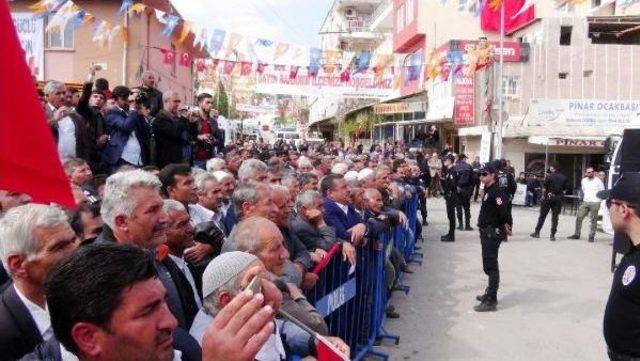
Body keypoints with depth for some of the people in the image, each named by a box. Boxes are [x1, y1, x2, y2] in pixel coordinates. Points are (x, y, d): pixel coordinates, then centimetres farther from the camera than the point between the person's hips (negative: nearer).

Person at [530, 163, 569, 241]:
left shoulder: (549, 176, -9)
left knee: (542, 216, 7)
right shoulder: (564, 177, 3)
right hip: (558, 199, 3)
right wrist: (560, 195, 14)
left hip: (549, 197, -3)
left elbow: (544, 188, -10)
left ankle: (537, 232, 12)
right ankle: (552, 235, 5)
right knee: (555, 217, 6)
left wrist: (543, 195, 4)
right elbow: (565, 190, 3)